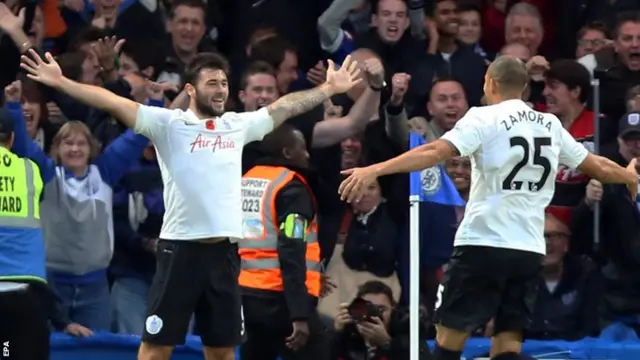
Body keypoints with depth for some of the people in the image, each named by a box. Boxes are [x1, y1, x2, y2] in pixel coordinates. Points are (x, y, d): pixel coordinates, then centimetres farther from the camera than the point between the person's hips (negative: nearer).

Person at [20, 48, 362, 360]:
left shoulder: (238, 126, 12)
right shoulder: (168, 124, -1)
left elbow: (285, 105, 24)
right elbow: (114, 102, -9)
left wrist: (330, 88, 29)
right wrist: (61, 83, -18)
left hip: (224, 251, 5)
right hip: (180, 249, -5)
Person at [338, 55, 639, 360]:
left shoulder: (485, 118, -5)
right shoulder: (551, 126, 12)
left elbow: (435, 152, -18)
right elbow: (597, 165, 25)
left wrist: (374, 170, -23)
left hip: (483, 244, -5)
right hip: (529, 250, 5)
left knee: (450, 335, 5)